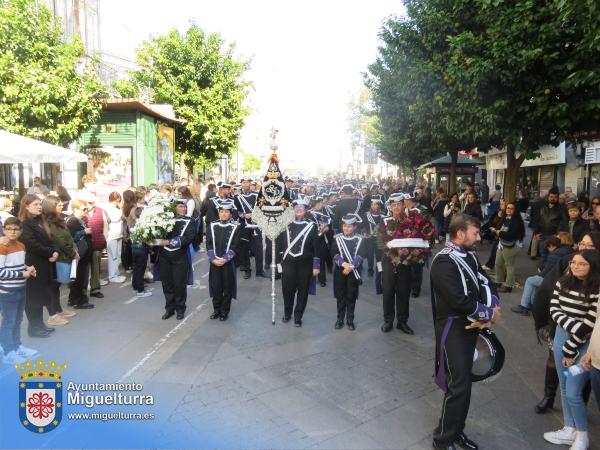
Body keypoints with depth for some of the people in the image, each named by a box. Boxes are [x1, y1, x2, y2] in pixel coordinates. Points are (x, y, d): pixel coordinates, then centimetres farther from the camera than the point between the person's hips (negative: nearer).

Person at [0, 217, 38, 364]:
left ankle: (17, 346, 33)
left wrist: (28, 269, 0)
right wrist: (22, 274, -19)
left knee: (18, 320, 19)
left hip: (20, 289, 8)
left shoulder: (21, 246, 7)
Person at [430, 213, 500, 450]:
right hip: (453, 328, -8)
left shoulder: (469, 256, 8)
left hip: (471, 325, 9)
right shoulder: (444, 261, -20)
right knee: (459, 386, -5)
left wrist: (491, 310, -14)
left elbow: (486, 284, 6)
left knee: (463, 382, 17)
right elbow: (460, 300, -26)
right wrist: (488, 314, -12)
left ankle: (456, 430, 34)